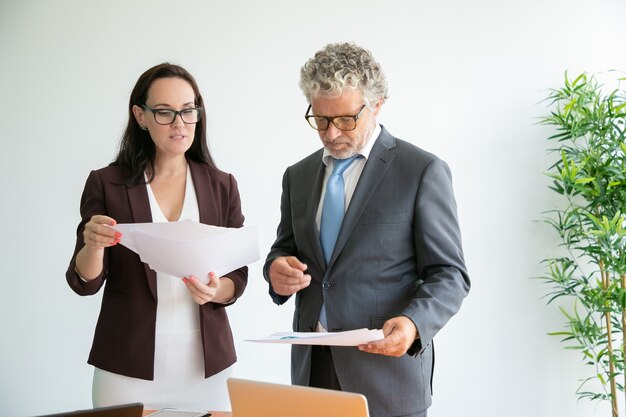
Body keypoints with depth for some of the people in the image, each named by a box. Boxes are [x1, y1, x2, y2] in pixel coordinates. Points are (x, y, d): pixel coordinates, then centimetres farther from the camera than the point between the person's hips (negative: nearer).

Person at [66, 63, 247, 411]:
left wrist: (215, 291, -17)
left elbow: (238, 277, 5)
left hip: (206, 365, 2)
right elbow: (86, 282, -2)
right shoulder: (106, 184, -2)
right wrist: (94, 245, -23)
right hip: (129, 367, -2)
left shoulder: (221, 186, 3)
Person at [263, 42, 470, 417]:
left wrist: (413, 324, -25)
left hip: (386, 370, -4)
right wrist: (277, 269, -5)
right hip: (312, 367, 5)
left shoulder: (422, 171, -6)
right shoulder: (298, 176, 10)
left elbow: (449, 275, -7)